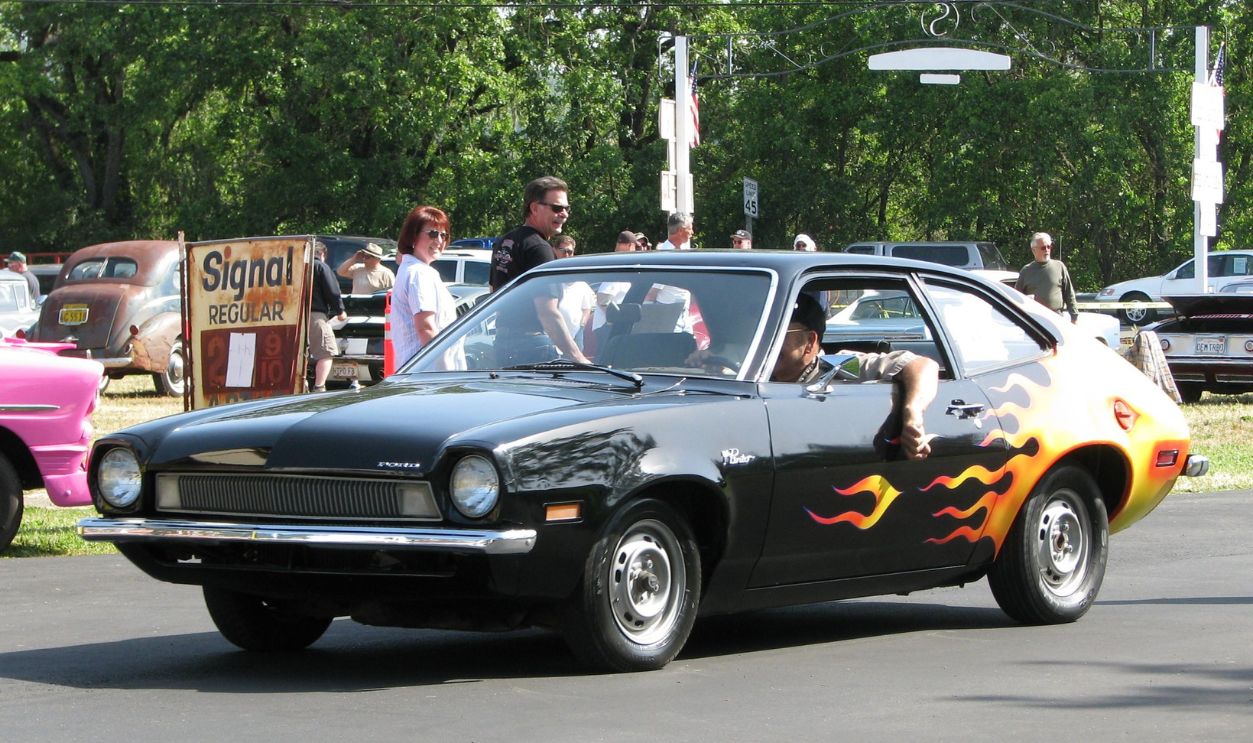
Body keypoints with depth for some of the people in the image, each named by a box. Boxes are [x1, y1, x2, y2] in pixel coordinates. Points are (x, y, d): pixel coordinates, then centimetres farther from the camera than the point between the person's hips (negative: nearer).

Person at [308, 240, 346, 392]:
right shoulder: (321, 267, -1)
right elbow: (332, 292, -5)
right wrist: (340, 311, 6)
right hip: (316, 314, -7)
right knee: (326, 353, -7)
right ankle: (319, 388, -21)